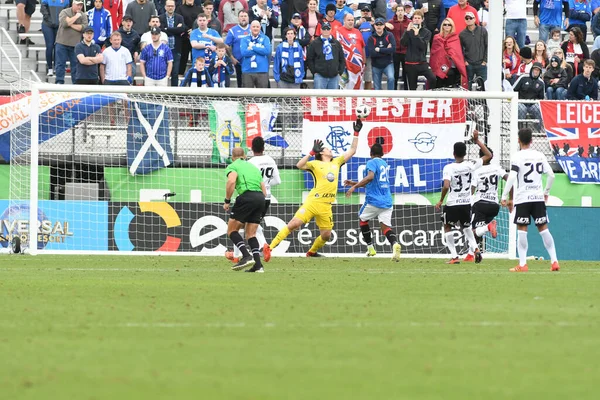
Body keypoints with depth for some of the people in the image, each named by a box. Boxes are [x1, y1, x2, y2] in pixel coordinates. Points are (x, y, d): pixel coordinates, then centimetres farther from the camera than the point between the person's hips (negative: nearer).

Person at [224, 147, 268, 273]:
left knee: (232, 230, 5)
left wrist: (227, 201, -6)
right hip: (260, 198, 6)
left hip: (246, 197, -6)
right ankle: (258, 265, 1)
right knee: (251, 234, 14)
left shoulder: (232, 166, 9)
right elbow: (264, 191, 22)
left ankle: (247, 256, -13)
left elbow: (231, 181, -14)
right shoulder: (254, 167, 29)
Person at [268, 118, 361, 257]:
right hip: (313, 201, -5)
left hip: (326, 206, 5)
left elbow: (352, 151, 23)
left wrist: (356, 133, 17)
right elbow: (300, 165, -14)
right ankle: (270, 247, -14)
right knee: (294, 224, -15)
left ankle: (312, 252, 29)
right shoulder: (316, 164, 3)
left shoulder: (336, 162, 18)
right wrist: (312, 152, -18)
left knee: (326, 234, 3)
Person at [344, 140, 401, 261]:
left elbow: (370, 177, -26)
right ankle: (395, 243, -33)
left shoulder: (372, 162, -5)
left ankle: (370, 248, 18)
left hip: (373, 201, -6)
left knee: (362, 219, 20)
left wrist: (354, 186, -23)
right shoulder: (385, 164, 20)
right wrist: (355, 183, 31)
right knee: (386, 227, -3)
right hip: (387, 201, 6)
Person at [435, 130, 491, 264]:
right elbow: (488, 155, 4)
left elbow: (446, 186, -27)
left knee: (447, 228, 17)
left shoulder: (448, 168, -16)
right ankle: (474, 249, 5)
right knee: (466, 227, 27)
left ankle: (454, 256, 8)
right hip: (466, 203, 4)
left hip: (452, 204, -4)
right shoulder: (470, 166, -7)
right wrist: (477, 141, 7)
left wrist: (441, 201, -12)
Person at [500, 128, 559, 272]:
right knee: (543, 229, 8)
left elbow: (511, 178, -16)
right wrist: (546, 192, 21)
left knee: (521, 230, -1)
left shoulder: (517, 157, -7)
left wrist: (504, 196, -14)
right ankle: (554, 261, 5)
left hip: (522, 198, -4)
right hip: (538, 197, 4)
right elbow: (551, 175, 7)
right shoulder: (540, 156, 7)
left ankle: (522, 264, -5)